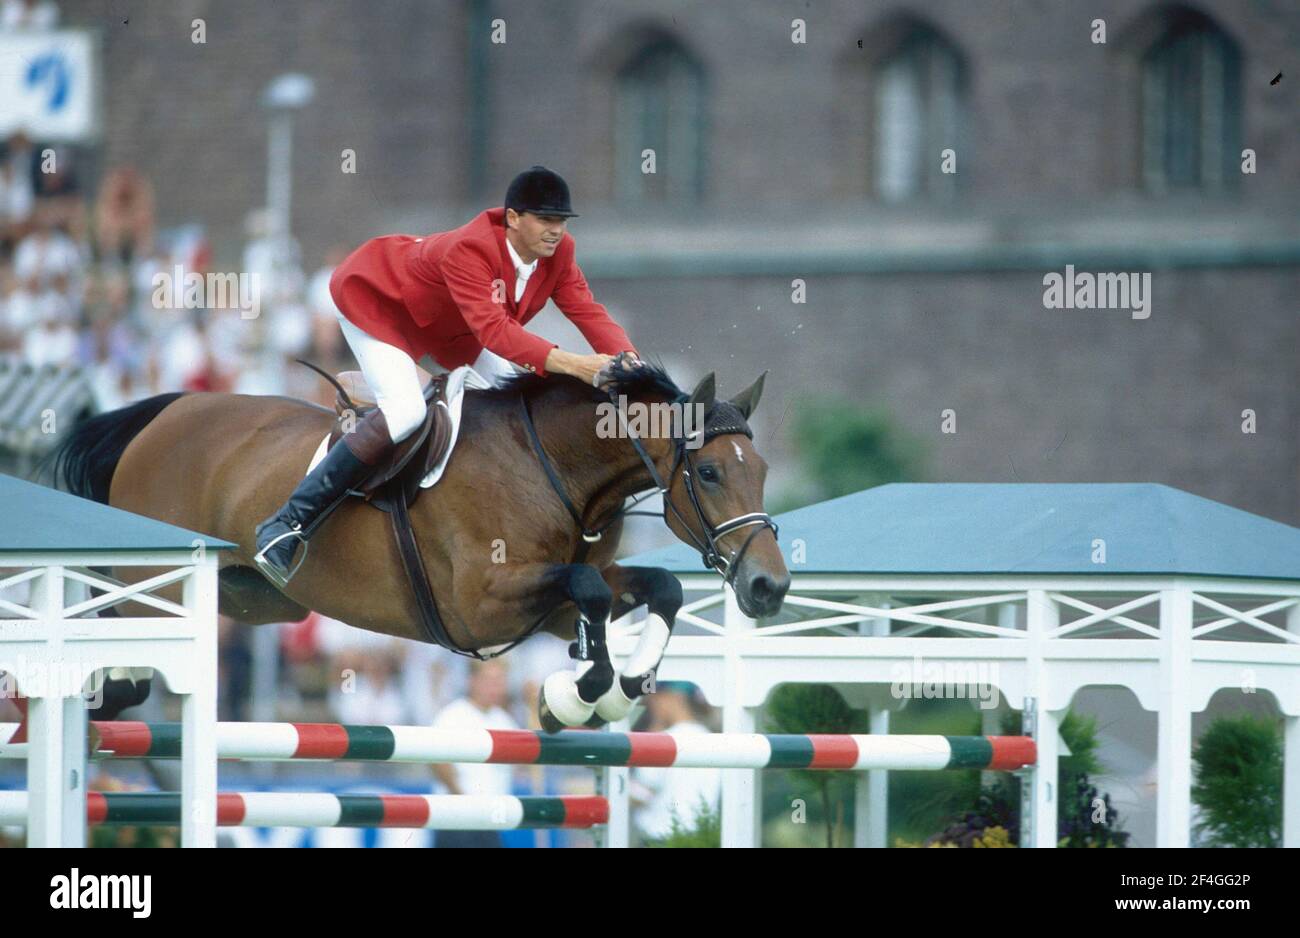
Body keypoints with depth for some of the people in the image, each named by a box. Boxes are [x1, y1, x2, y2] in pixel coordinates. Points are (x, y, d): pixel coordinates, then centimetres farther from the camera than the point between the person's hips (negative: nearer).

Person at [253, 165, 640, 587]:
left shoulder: (556, 252, -16)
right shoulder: (469, 251, -40)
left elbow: (587, 312, -18)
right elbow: (494, 330, -51)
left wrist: (625, 358, -39)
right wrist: (572, 365, -61)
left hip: (443, 326, 9)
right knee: (405, 410, -29)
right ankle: (285, 527, -29)